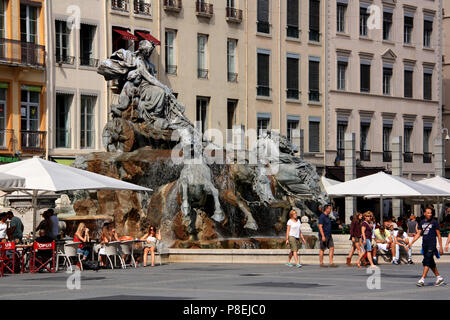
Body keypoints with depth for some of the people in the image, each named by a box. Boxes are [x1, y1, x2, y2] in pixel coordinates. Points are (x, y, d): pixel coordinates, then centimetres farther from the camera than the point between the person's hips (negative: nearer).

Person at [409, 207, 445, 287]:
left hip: (432, 245, -6)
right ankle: (439, 278, 23)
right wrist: (412, 242, 4)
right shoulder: (422, 222, 12)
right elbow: (418, 234, 15)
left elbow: (438, 235, -1)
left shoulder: (434, 222, -2)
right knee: (431, 263, 11)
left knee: (427, 261, -14)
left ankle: (422, 279, -18)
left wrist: (441, 247, -3)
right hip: (424, 244, 6)